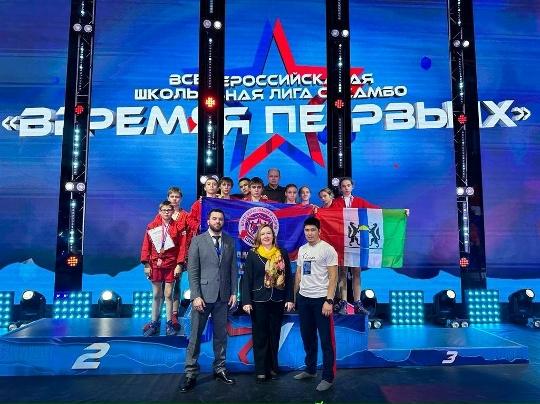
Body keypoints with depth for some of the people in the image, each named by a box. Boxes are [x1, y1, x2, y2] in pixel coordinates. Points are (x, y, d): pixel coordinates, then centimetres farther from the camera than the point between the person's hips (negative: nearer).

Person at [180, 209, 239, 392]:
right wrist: (196, 295, -12)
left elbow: (233, 268, 6)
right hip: (203, 294, -3)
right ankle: (191, 373, 14)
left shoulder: (230, 241, 7)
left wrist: (234, 292, 0)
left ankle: (219, 369, 24)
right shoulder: (198, 240, -2)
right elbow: (192, 270, -6)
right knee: (195, 335, 4)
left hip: (223, 296, 3)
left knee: (221, 335, 11)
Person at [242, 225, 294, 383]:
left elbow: (288, 277, 4)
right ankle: (261, 370, 18)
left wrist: (290, 298, -2)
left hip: (278, 300, 2)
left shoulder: (282, 253, 3)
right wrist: (246, 301, -11)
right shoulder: (252, 254, -2)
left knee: (274, 335, 12)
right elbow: (247, 279, -4)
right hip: (259, 301, -2)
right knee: (260, 336, 6)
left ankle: (272, 368, 26)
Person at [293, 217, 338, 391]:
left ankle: (328, 377, 13)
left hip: (321, 299, -6)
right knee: (307, 337, 16)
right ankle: (310, 369, 32)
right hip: (303, 298, 6)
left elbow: (333, 277, -12)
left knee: (326, 339, 2)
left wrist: (329, 300, -17)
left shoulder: (328, 249, -9)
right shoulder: (302, 250, 9)